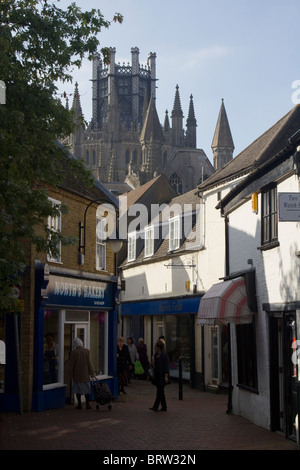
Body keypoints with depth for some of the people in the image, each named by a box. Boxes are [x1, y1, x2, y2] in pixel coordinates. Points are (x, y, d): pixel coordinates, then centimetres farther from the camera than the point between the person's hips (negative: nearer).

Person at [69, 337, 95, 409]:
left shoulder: (73, 352, -8)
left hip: (77, 374, -1)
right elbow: (89, 363, -5)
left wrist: (71, 374, 5)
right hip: (85, 374, 1)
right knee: (87, 389, 8)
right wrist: (92, 373, 1)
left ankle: (79, 404, 7)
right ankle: (87, 404, 6)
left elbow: (71, 364, -4)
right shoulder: (87, 351, -5)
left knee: (78, 390, 7)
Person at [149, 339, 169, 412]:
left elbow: (166, 366, -14)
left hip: (162, 376, -9)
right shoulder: (156, 355, 13)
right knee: (161, 392, 11)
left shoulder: (164, 355, -12)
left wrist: (166, 376, -18)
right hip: (157, 375, 9)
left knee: (159, 391, -9)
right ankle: (164, 407, 17)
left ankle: (155, 407, -11)